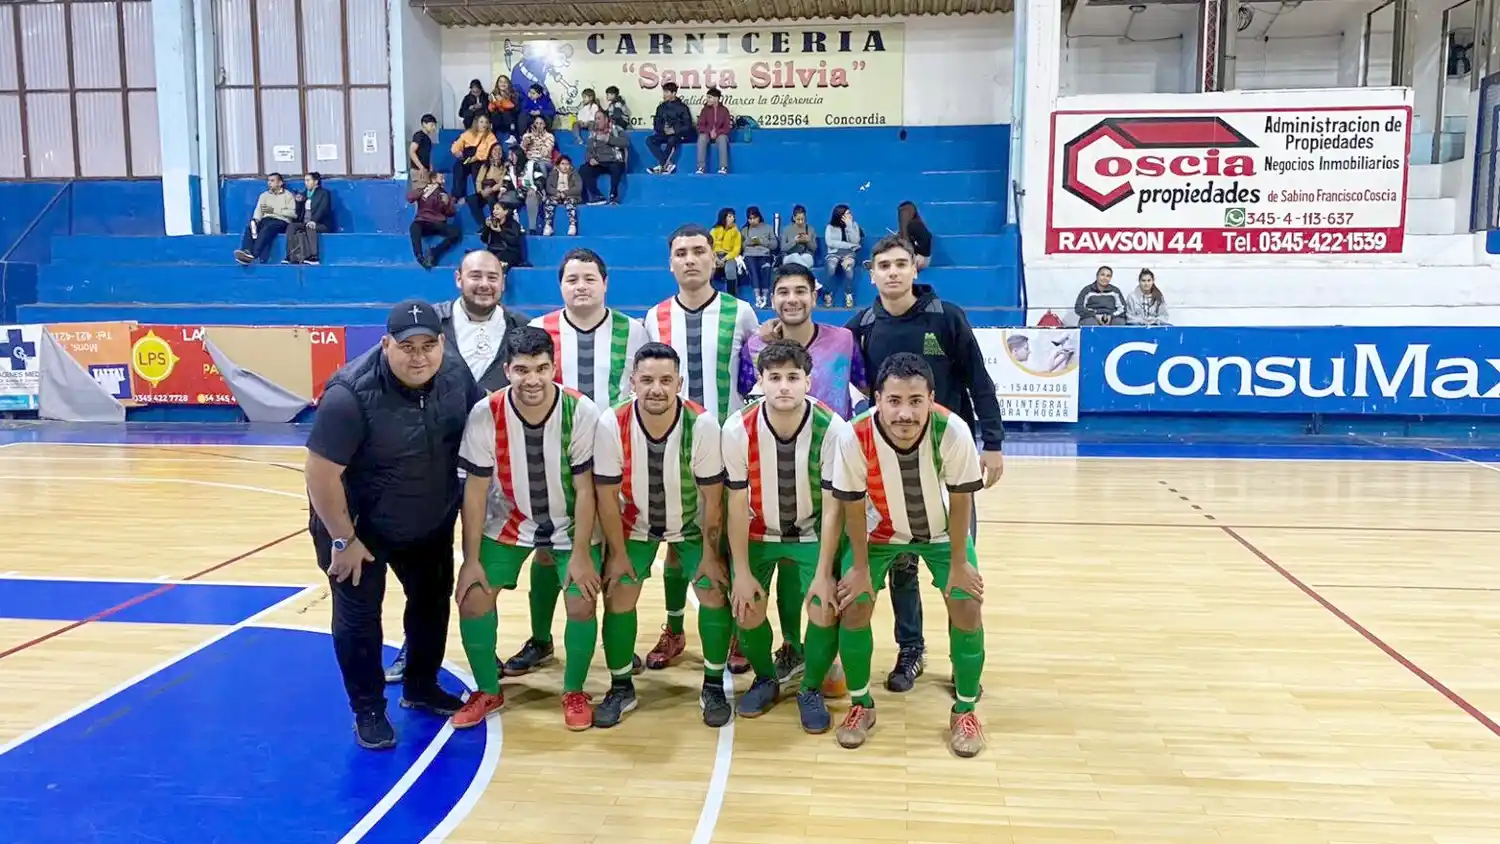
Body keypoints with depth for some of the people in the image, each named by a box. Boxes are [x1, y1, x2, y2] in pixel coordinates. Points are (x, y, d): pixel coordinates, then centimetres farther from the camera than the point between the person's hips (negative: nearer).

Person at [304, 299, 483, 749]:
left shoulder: (456, 373, -15)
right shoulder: (351, 394, -32)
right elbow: (320, 474, -27)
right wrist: (343, 539, -20)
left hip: (431, 523, 6)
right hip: (359, 525, -5)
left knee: (433, 602, 17)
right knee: (359, 616, 3)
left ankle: (421, 688, 39)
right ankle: (368, 711, 24)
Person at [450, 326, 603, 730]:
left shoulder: (581, 412, -25)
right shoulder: (484, 415, -22)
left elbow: (585, 489, -17)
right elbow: (475, 491, -13)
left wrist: (580, 555, -16)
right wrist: (471, 559, -11)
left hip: (570, 525, -1)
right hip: (509, 522, 2)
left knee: (582, 604, -13)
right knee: (472, 599, -5)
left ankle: (574, 692, 13)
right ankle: (488, 691, 18)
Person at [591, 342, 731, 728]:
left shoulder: (702, 425, -30)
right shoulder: (612, 425, -28)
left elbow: (712, 498, -18)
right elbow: (607, 496, -15)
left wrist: (710, 555, -12)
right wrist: (617, 554, -11)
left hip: (692, 524, 0)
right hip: (634, 524, 1)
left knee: (714, 593, -8)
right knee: (618, 597, -6)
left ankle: (714, 687, 11)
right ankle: (621, 688, 15)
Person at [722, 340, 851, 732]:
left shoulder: (832, 428, -26)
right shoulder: (738, 429, -23)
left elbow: (832, 509, -19)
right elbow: (737, 505, -14)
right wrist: (742, 572, -13)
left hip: (814, 533, -1)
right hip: (758, 533, 1)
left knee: (825, 611, -14)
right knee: (747, 611, -9)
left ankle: (812, 690, 13)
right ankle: (766, 678, 23)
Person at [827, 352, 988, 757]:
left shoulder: (953, 431, -35)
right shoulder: (855, 437, -35)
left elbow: (960, 501, -18)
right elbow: (854, 507, -18)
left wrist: (958, 564, -10)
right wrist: (860, 567, -9)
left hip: (941, 531, 0)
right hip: (880, 531, 0)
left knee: (967, 606, -8)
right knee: (853, 606, -8)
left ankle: (965, 710, 15)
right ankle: (861, 705, 16)